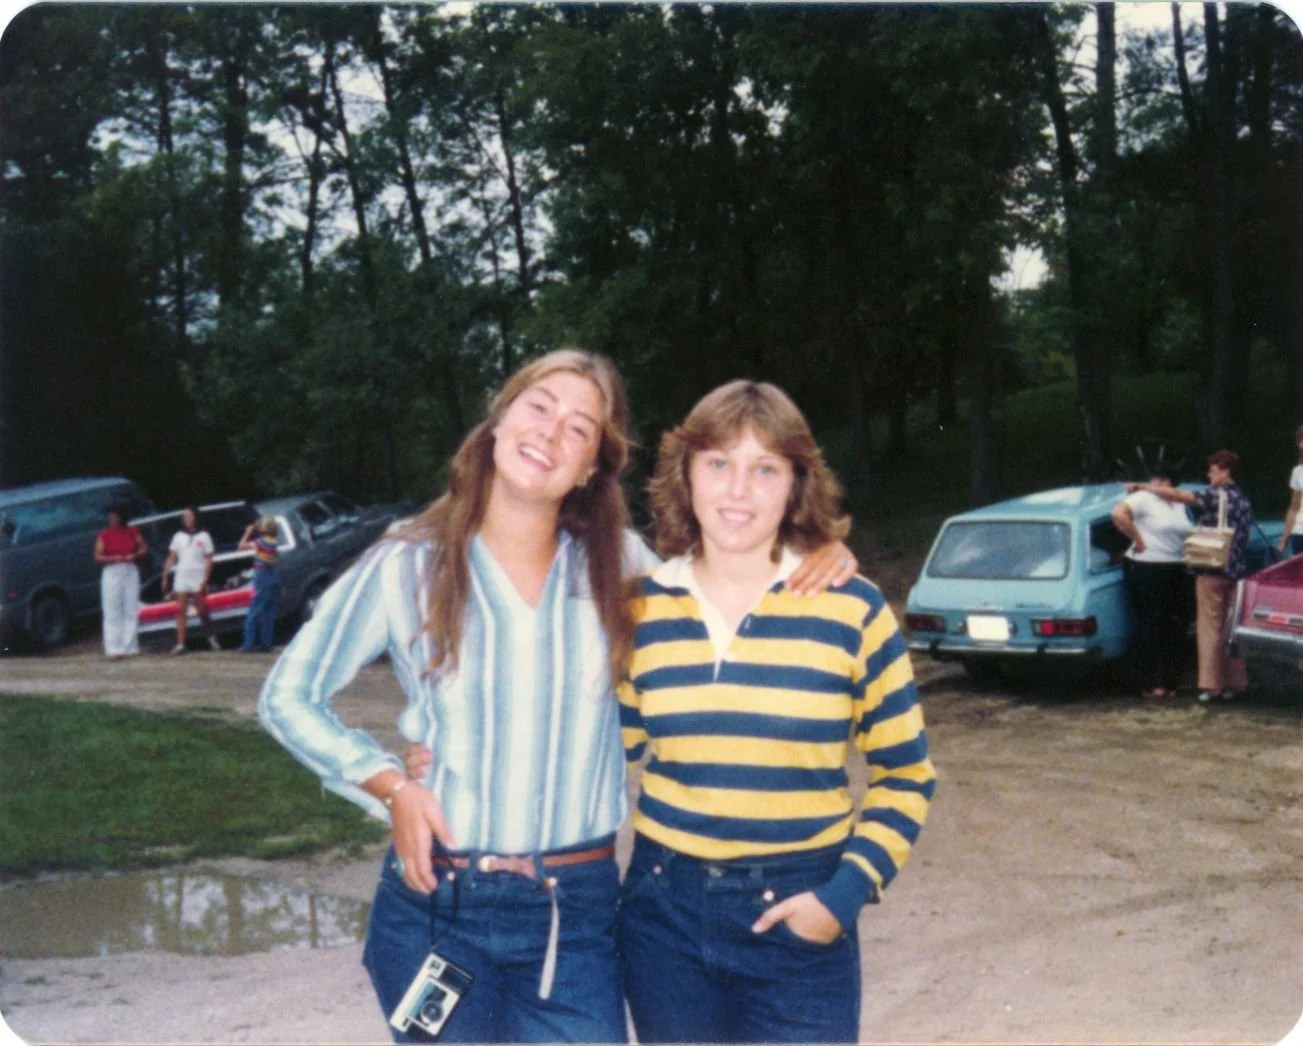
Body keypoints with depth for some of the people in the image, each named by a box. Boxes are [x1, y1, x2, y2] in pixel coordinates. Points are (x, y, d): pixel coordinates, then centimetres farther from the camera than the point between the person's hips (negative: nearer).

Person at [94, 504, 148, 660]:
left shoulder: (132, 532, 6)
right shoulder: (104, 535, -1)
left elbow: (144, 548, 8)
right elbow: (98, 557, -5)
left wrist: (134, 555, -11)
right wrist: (113, 559, -20)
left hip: (130, 572, 2)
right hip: (111, 573, -2)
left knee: (131, 611, 4)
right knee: (112, 613, -4)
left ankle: (130, 647, 10)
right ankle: (114, 649, -4)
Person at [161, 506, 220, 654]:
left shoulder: (203, 536, 2)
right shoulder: (179, 536, 10)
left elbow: (209, 560, -1)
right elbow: (171, 558, 10)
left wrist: (205, 580, -9)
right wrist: (165, 577, 3)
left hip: (198, 579, -2)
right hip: (182, 577, 3)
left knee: (202, 611, 3)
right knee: (181, 611, -4)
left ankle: (211, 636, 23)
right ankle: (180, 644, -8)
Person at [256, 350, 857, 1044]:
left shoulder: (618, 563, 2)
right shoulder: (406, 567, -3)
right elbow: (288, 698, 5)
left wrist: (817, 555, -6)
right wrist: (390, 785, -7)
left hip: (579, 911, 1)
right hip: (436, 905, -1)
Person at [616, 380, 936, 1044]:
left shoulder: (850, 609, -6)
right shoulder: (642, 607, 0)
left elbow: (906, 774, 0)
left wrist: (846, 892, -8)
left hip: (798, 919, -2)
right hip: (665, 913, 2)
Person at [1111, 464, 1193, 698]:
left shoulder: (1179, 505, 15)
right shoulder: (1143, 498, -9)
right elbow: (1119, 514, -25)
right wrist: (1138, 540, -19)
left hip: (1175, 573, 7)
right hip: (1146, 571, -7)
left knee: (1175, 628, 7)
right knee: (1149, 628, -4)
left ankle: (1168, 682, 15)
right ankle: (1149, 684, 3)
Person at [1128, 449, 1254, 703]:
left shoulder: (1216, 494, -11)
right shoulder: (1243, 500, 13)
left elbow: (1176, 495, -20)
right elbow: (1244, 536, 19)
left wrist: (1142, 486, -15)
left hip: (1212, 570, -7)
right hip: (1237, 571, 7)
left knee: (1210, 629, -3)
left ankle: (1211, 685, -3)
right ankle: (1236, 682, 15)